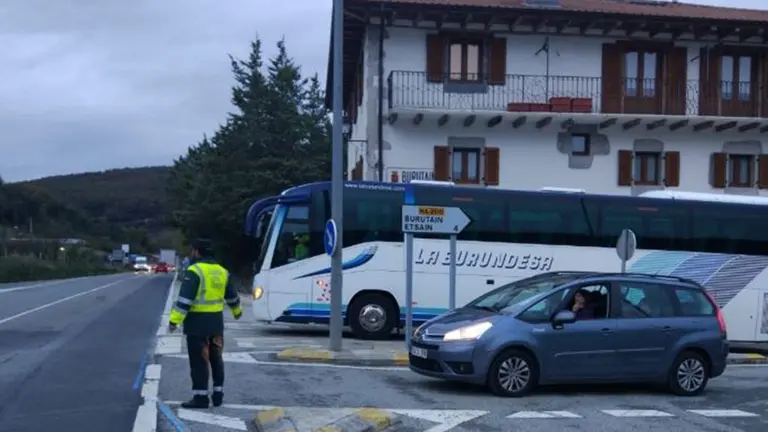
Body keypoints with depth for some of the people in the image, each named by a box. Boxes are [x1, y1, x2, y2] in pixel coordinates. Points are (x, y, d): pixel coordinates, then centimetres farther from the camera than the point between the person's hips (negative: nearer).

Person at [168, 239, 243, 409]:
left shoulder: (194, 271, -14)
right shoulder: (221, 271, 10)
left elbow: (184, 299, -21)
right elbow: (232, 296, 22)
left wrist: (174, 320, -20)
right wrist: (237, 311, 39)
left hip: (198, 322, -7)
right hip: (216, 321, 7)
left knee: (199, 361, -2)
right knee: (216, 358, 16)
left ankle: (201, 397, 0)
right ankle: (218, 394, 21)